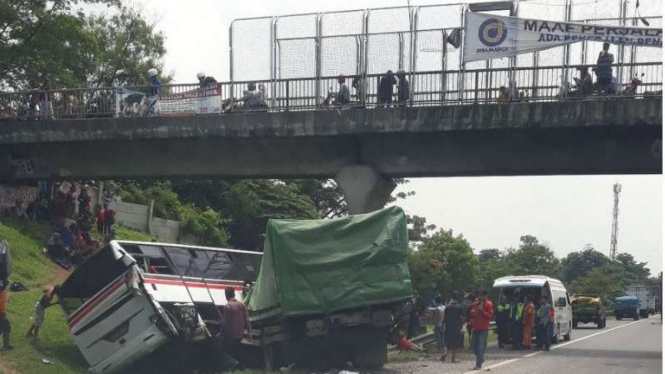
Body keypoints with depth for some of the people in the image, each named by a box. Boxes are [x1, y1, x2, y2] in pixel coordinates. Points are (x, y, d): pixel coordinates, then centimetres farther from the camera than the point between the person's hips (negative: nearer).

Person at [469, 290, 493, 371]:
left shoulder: (488, 304, -3)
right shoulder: (475, 304, 13)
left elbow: (490, 316, -10)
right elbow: (471, 315, 23)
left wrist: (482, 311, -20)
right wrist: (472, 313, -1)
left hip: (483, 329, -6)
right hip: (475, 328, 6)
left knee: (481, 347, -9)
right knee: (474, 346, 9)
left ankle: (479, 364, -7)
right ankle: (481, 359, 31)